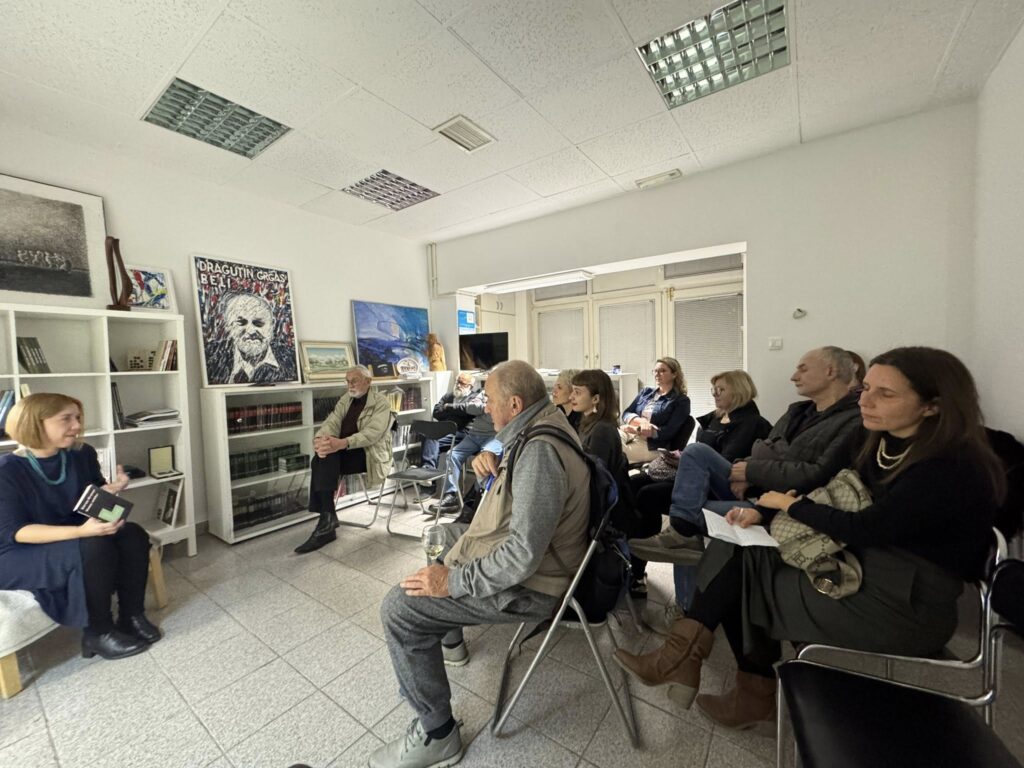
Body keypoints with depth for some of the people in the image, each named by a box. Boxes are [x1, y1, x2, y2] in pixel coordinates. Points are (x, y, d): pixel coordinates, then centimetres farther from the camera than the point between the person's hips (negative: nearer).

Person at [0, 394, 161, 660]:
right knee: (95, 547, -32)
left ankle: (132, 615, -6)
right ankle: (97, 634, -13)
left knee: (133, 535, -20)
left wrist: (112, 490, -14)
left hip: (75, 537, 6)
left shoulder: (82, 454, -3)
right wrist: (80, 532, -37)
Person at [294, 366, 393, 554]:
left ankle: (327, 519, -21)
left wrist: (342, 443, -37)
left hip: (369, 453, -6)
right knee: (320, 459, -25)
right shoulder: (345, 399, 16)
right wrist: (320, 438, -23)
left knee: (327, 459, -29)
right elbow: (332, 422, 2)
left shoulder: (381, 402, -6)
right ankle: (327, 521, -21)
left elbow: (373, 432, -21)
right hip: (343, 449, 6)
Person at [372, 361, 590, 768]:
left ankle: (436, 734, 6)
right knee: (444, 534, 27)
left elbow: (524, 554, -34)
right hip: (522, 552, 11)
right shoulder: (545, 422, 1)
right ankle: (449, 639, 42)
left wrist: (453, 581, -25)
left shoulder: (539, 451, -31)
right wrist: (490, 454, 2)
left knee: (399, 608, -14)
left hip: (526, 584, -10)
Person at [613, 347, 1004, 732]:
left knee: (741, 576, -7)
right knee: (734, 550, -3)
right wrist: (763, 510, -6)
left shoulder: (952, 469, -22)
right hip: (861, 568, 8)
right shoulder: (884, 444, 3)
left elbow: (862, 529, -24)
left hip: (905, 609, -8)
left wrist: (791, 503, -9)